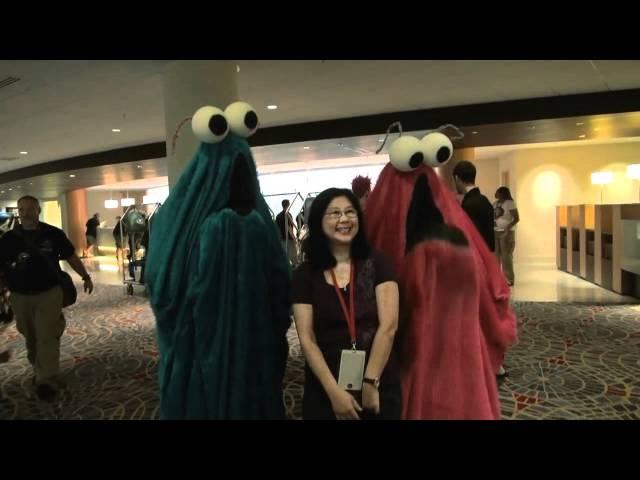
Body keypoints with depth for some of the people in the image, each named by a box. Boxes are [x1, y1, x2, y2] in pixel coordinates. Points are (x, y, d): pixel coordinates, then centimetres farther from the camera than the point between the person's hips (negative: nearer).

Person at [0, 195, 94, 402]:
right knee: (31, 337, 15)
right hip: (20, 296, 3)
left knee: (47, 337, -3)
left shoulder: (53, 233, -5)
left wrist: (85, 276, 8)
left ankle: (47, 381, 3)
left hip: (49, 293, -2)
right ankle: (40, 369, 34)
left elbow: (71, 256, 6)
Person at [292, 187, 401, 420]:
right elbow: (307, 339, -6)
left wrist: (370, 382, -11)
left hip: (381, 388, 0)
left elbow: (388, 326, -8)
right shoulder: (304, 274, -2)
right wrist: (334, 391, -13)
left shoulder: (377, 263, -2)